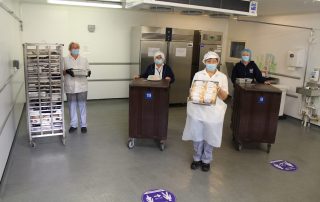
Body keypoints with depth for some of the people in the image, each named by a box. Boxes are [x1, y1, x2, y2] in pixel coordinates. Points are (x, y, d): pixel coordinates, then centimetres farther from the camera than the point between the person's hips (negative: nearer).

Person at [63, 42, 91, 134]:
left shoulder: (84, 59, 7)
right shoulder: (65, 60, 4)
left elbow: (88, 70, 9)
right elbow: (61, 72, 2)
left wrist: (88, 72, -13)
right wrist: (67, 71, -19)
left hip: (82, 87, 0)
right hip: (70, 87, 0)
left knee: (82, 105, 4)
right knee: (72, 106, 8)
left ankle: (83, 125, 14)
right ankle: (73, 125, 21)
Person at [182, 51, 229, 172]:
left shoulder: (222, 77, 3)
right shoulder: (198, 75, 4)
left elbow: (224, 97, 2)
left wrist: (220, 91, -19)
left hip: (213, 112, 0)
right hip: (197, 110, 1)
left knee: (209, 137, 8)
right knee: (197, 136, 9)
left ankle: (206, 160, 28)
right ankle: (197, 158, 29)